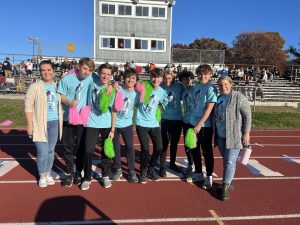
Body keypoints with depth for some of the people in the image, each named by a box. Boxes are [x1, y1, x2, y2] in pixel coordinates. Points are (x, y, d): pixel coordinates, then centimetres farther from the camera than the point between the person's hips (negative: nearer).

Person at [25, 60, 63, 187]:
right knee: (43, 152, -4)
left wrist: (62, 122, 10)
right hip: (40, 124, -4)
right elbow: (28, 107, -7)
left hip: (55, 123, 4)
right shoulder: (34, 87, -5)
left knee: (51, 150, 12)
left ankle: (48, 174, 29)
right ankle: (42, 176, 18)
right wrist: (30, 125, -12)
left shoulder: (57, 87, 7)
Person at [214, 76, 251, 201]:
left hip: (234, 136, -6)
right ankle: (229, 181, 30)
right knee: (225, 160, 15)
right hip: (220, 136, 6)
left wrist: (246, 133, -14)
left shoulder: (239, 97, -9)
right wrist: (215, 134, 17)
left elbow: (247, 115, -10)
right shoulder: (218, 99, 10)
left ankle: (225, 187, 4)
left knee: (230, 162, -5)